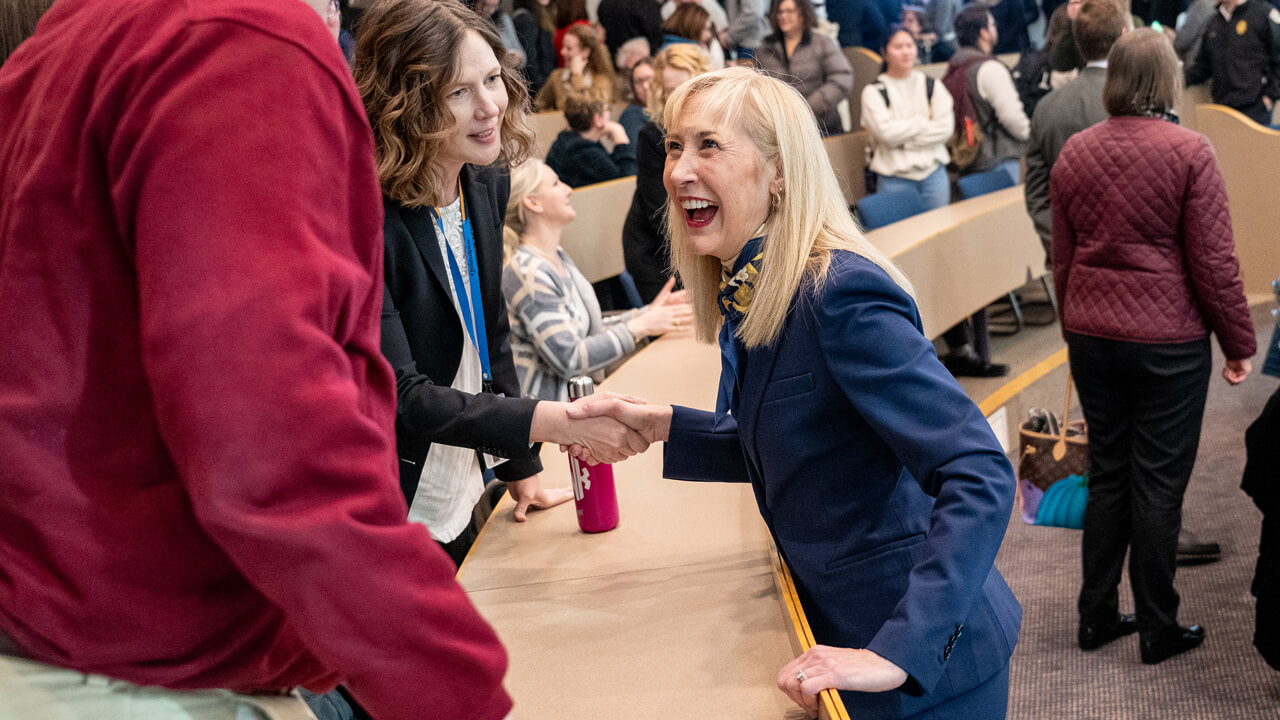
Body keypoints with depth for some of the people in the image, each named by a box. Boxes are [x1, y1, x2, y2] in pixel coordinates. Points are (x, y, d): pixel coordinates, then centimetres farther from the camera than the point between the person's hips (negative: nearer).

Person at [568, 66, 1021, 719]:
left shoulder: (841, 293, -25)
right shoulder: (749, 291, 1)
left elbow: (981, 476, -30)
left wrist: (898, 654, -35)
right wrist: (661, 426, 1)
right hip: (847, 630, 8)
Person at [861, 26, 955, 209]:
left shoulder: (932, 86, 10)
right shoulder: (874, 91, 0)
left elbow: (946, 127, -1)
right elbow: (886, 132, -14)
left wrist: (904, 141, -9)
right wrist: (923, 122, -4)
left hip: (934, 174, 3)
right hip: (894, 179, -3)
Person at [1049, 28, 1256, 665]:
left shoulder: (1073, 152, 4)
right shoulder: (1188, 152, -10)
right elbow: (1213, 261, -9)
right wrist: (1238, 342, 1)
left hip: (1091, 337, 5)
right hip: (1169, 340, -5)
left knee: (1106, 474, 15)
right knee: (1160, 483, 4)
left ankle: (1097, 616, 21)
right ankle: (1158, 629, 14)